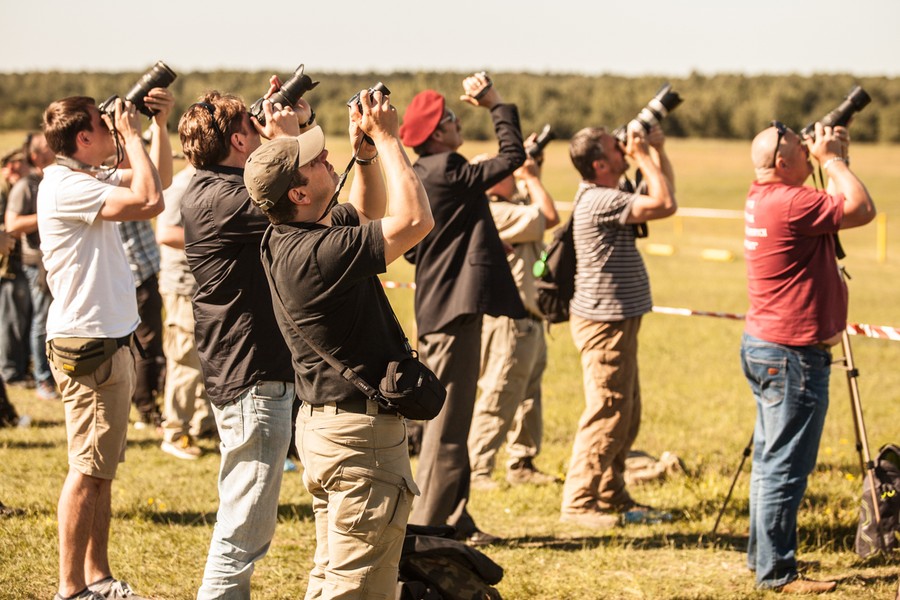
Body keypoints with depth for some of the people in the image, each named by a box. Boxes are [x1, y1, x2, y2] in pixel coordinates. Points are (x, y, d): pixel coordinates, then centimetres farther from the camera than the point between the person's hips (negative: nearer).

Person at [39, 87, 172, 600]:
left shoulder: (91, 179, 13)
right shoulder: (65, 186, -17)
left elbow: (156, 181, 27)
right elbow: (149, 202, -27)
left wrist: (159, 125, 12)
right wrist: (133, 135, -15)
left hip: (111, 341, 10)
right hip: (88, 344, -10)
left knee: (103, 468, 14)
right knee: (87, 470, -6)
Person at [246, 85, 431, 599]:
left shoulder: (287, 241, 6)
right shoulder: (319, 253, -25)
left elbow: (369, 213, 23)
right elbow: (415, 220, -25)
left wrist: (365, 151, 6)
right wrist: (386, 138, -15)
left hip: (322, 422, 10)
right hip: (360, 429, -10)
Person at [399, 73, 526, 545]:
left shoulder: (416, 177, 13)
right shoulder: (447, 171, -15)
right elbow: (512, 156, -14)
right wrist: (496, 104, -5)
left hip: (434, 311, 10)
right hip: (456, 310, -10)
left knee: (446, 419, 14)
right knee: (447, 422, -7)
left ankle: (454, 521, 20)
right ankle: (429, 524, -5)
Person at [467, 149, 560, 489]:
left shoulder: (509, 207, 12)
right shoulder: (494, 213, -19)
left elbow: (544, 215, 26)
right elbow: (549, 217, -18)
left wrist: (533, 172, 15)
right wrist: (530, 177, -7)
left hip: (528, 321, 11)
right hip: (508, 323, -11)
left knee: (528, 397, 16)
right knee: (499, 398, -9)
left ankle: (522, 464, 25)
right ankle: (475, 470, -6)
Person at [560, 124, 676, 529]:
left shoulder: (611, 193, 12)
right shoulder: (598, 200, -20)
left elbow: (663, 189, 23)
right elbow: (665, 204, -25)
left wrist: (657, 149, 9)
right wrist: (644, 156, -14)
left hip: (618, 320, 10)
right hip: (604, 323, -10)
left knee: (627, 418, 14)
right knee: (607, 416, -7)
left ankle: (612, 496, 21)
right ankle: (578, 502, -3)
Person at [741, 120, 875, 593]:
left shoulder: (763, 197, 10)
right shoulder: (788, 202, -20)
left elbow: (838, 207, 24)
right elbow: (861, 210, -20)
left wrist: (835, 160, 12)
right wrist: (833, 159, -9)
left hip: (764, 344, 11)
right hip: (792, 355, -10)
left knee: (771, 460, 18)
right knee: (785, 467, -6)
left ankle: (762, 553, 26)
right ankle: (775, 572, -3)